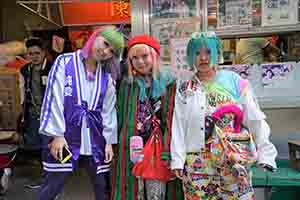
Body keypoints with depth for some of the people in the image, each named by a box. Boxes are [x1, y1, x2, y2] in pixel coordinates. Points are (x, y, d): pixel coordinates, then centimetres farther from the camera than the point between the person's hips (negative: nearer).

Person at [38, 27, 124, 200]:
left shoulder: (107, 76, 8)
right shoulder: (65, 62, -2)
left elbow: (109, 109, 8)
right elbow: (55, 99, -7)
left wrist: (109, 141, 3)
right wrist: (57, 135, -11)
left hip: (95, 141, 4)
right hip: (65, 137, -3)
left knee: (102, 185, 13)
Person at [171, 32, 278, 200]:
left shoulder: (235, 81, 2)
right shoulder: (184, 89, 5)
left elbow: (256, 121, 2)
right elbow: (178, 126, 2)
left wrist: (265, 153, -2)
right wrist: (178, 161, -2)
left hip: (236, 161, 0)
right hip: (198, 163, 1)